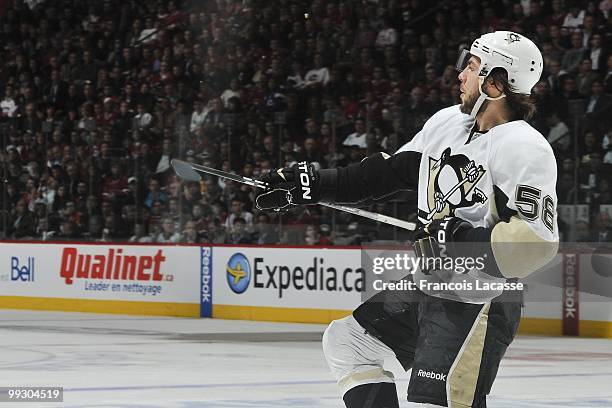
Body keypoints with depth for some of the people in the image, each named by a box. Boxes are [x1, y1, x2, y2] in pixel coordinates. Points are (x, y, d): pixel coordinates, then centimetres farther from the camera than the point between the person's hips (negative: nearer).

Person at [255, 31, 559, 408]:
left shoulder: (525, 148, -19)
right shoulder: (447, 123, 8)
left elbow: (537, 241, -27)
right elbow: (389, 171, 16)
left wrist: (461, 239, -27)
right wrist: (314, 184, 13)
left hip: (479, 304, -10)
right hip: (426, 286, 10)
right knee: (347, 340, 19)